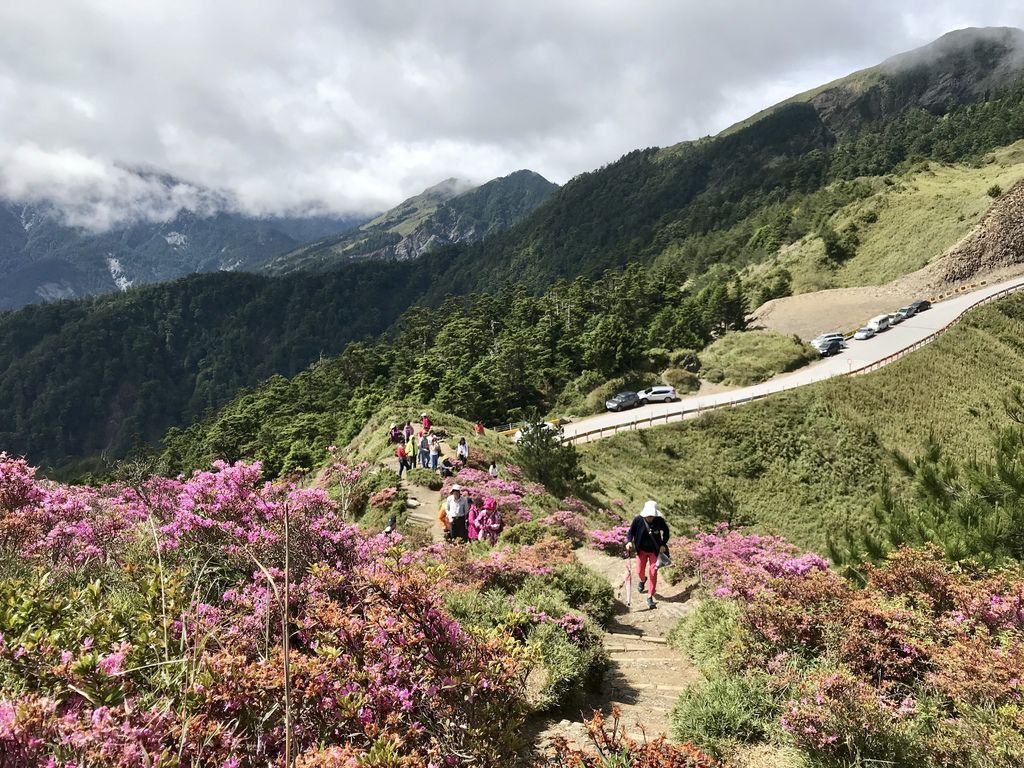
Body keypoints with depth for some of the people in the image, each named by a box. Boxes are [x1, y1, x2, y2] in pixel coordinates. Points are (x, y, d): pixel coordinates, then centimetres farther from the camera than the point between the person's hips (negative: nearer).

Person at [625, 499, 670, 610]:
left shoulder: (659, 521, -19)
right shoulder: (638, 520, -19)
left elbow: (666, 531, 1)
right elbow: (631, 531, -4)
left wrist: (663, 544, -8)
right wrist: (629, 541, -21)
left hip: (655, 551, -1)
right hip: (642, 550, 1)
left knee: (653, 573, -5)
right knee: (640, 571, 11)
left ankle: (650, 597, 7)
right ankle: (642, 580, 50)